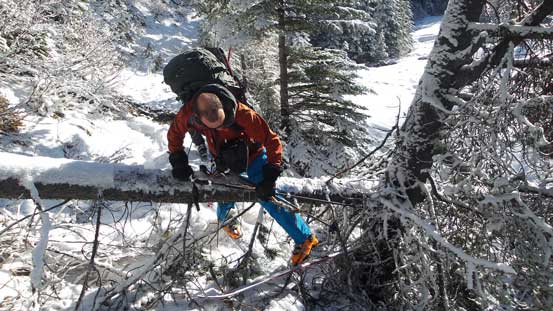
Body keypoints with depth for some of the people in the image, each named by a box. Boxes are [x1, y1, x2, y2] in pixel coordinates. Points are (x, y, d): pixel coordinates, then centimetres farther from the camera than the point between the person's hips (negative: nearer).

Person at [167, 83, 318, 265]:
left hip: (252, 156, -3)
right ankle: (226, 217, 43)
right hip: (223, 161, 4)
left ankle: (304, 238, 5)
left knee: (269, 198, -9)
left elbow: (272, 141, -31)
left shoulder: (242, 114, -38)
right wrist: (178, 162, -10)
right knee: (225, 194, 6)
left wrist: (270, 177, -36)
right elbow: (174, 134, -4)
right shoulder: (188, 114, -28)